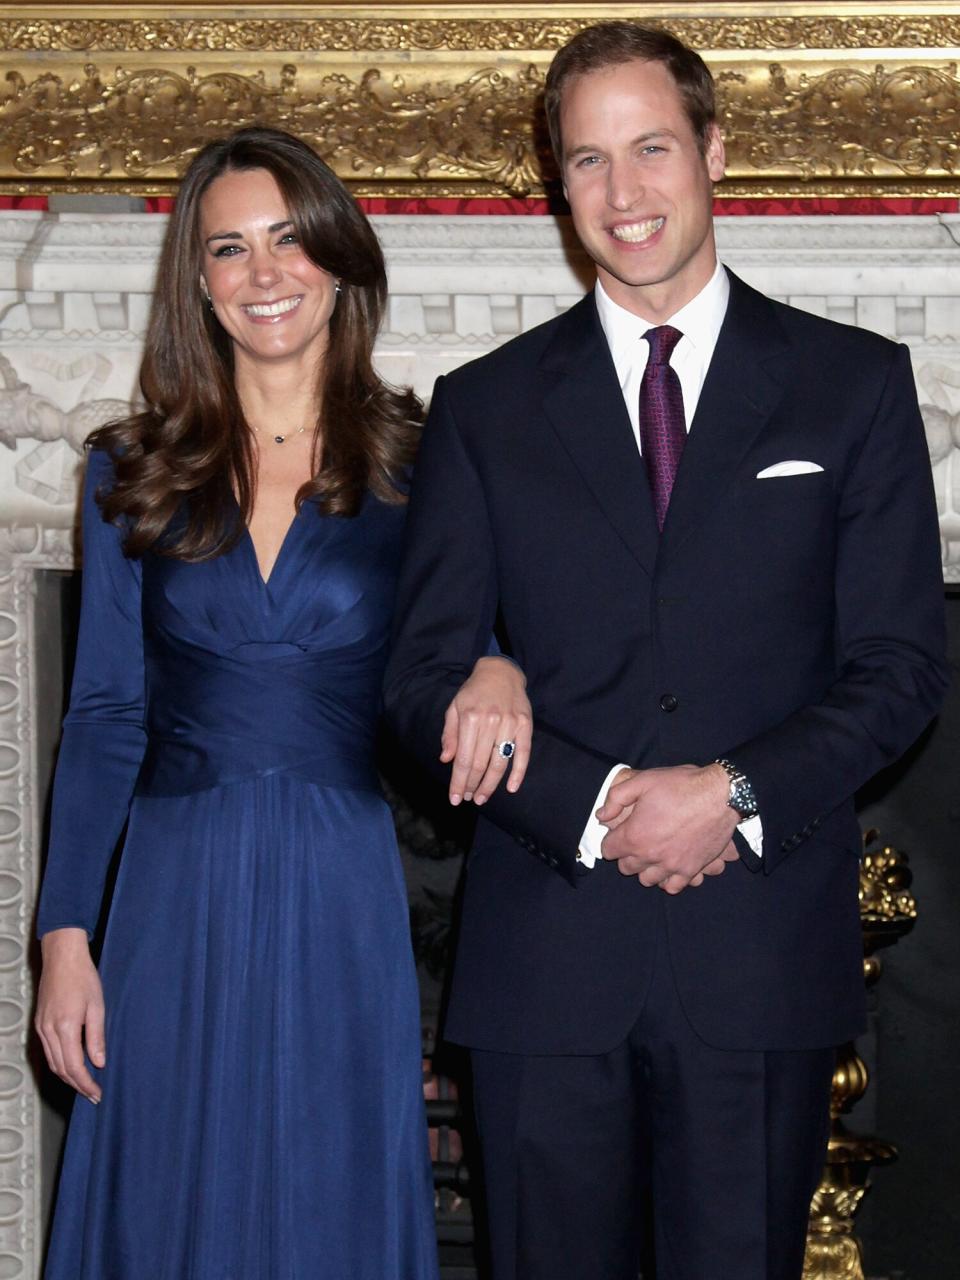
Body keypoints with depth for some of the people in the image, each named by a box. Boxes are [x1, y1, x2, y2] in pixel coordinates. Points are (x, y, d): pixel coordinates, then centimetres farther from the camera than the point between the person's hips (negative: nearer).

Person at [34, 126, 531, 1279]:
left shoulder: (415, 465, 2)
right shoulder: (135, 473, 5)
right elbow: (103, 718, 5)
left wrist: (502, 667, -23)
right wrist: (65, 936, -1)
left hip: (347, 895, -1)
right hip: (180, 895, 1)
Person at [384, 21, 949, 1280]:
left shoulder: (854, 384, 6)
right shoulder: (485, 406, 9)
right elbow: (425, 674, 4)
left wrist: (739, 795, -12)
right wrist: (592, 807, -11)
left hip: (766, 948, -1)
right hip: (545, 950, 1)